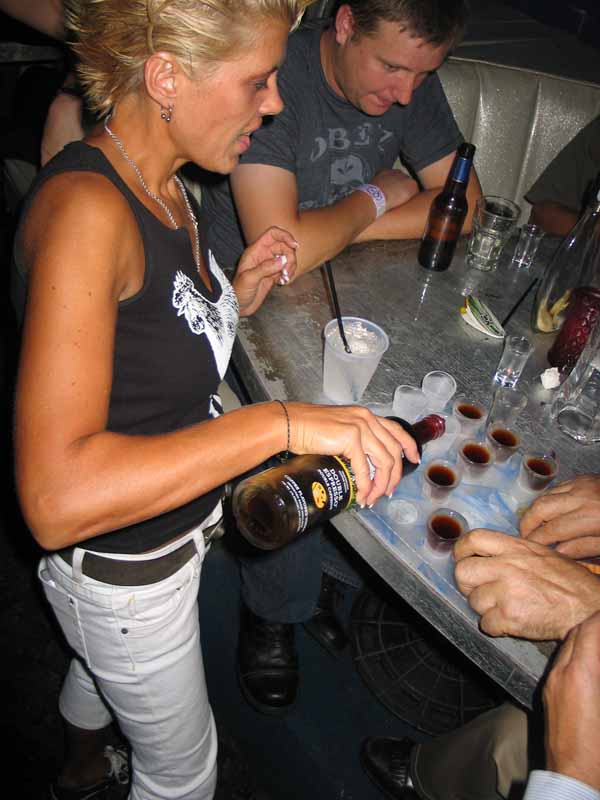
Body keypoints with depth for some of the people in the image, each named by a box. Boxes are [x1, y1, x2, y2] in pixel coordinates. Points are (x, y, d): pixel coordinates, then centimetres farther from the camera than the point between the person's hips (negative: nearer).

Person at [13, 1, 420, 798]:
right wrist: (281, 423, -42)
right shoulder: (85, 208, -33)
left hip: (168, 519, 9)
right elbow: (55, 499, -39)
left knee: (101, 665, 39)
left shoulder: (164, 187, -3)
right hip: (120, 567, -9)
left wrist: (237, 297, -8)